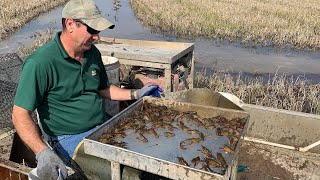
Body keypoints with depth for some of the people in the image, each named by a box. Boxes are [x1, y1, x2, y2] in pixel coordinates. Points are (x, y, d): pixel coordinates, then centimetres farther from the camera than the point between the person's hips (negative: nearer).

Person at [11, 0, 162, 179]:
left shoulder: (93, 53, 5)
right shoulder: (40, 63, -18)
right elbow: (20, 114, -17)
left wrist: (136, 94, 8)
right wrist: (42, 153, -30)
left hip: (103, 126, 7)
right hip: (70, 137, -7)